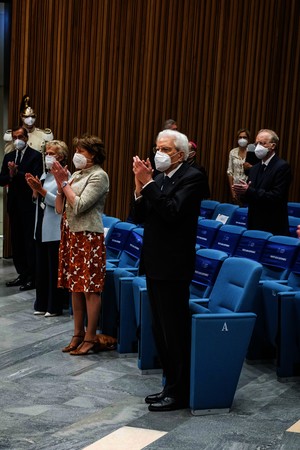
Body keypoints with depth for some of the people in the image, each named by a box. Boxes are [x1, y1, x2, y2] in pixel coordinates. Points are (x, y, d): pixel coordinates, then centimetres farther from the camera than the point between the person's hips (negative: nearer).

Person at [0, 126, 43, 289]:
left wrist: (16, 173, -22)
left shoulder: (35, 156, -4)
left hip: (29, 204, -6)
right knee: (16, 241, 10)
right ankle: (22, 274, 20)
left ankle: (32, 278, 1)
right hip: (14, 204, 6)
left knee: (30, 242, -4)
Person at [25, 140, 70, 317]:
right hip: (41, 228, 8)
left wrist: (41, 189, -19)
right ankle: (42, 304, 21)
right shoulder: (44, 175, 13)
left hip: (55, 230, -8)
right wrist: (35, 189, 1)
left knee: (55, 268, 0)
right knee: (41, 267, 12)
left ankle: (55, 306, 10)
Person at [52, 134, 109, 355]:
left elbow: (79, 206, -17)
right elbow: (60, 208, 12)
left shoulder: (99, 176, -9)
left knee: (90, 289, -3)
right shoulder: (76, 174, 13)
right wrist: (60, 183, -1)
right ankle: (78, 334, 20)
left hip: (89, 237, -8)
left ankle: (91, 338, 4)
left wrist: (65, 183, -9)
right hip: (71, 235, 8)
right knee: (75, 286, 12)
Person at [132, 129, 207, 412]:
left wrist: (148, 183, -21)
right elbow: (140, 218, 9)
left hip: (173, 266, -8)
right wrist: (140, 187, -5)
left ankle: (179, 393, 9)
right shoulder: (158, 179, 13)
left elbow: (172, 212, -24)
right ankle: (171, 385, 26)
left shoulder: (192, 177, -11)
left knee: (174, 332, -1)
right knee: (160, 330, 15)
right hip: (155, 264, 9)